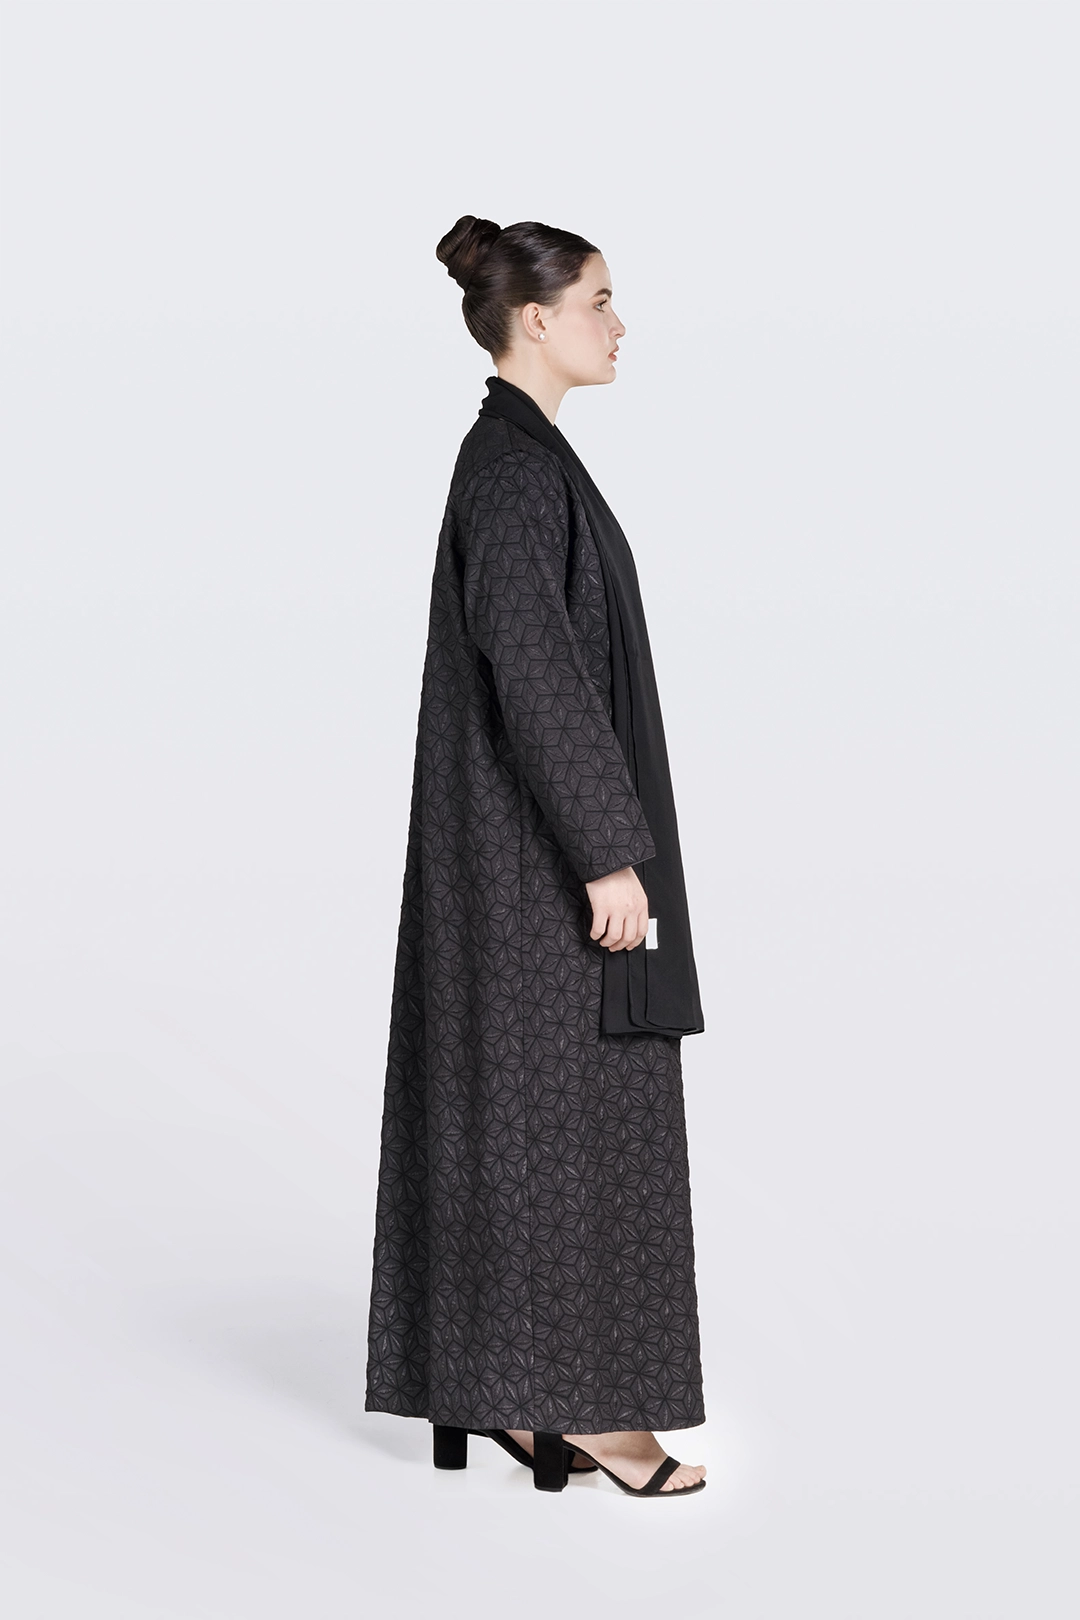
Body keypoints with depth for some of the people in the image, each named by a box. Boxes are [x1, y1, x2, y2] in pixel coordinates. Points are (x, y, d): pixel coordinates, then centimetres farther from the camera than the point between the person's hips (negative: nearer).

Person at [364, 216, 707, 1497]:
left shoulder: (516, 456, 15)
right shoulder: (516, 465, -17)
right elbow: (533, 673, -23)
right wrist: (609, 854, -22)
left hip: (524, 847, 10)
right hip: (543, 851, -10)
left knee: (512, 1109, 11)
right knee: (569, 1112, -3)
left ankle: (497, 1389, 18)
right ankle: (573, 1405, 5)